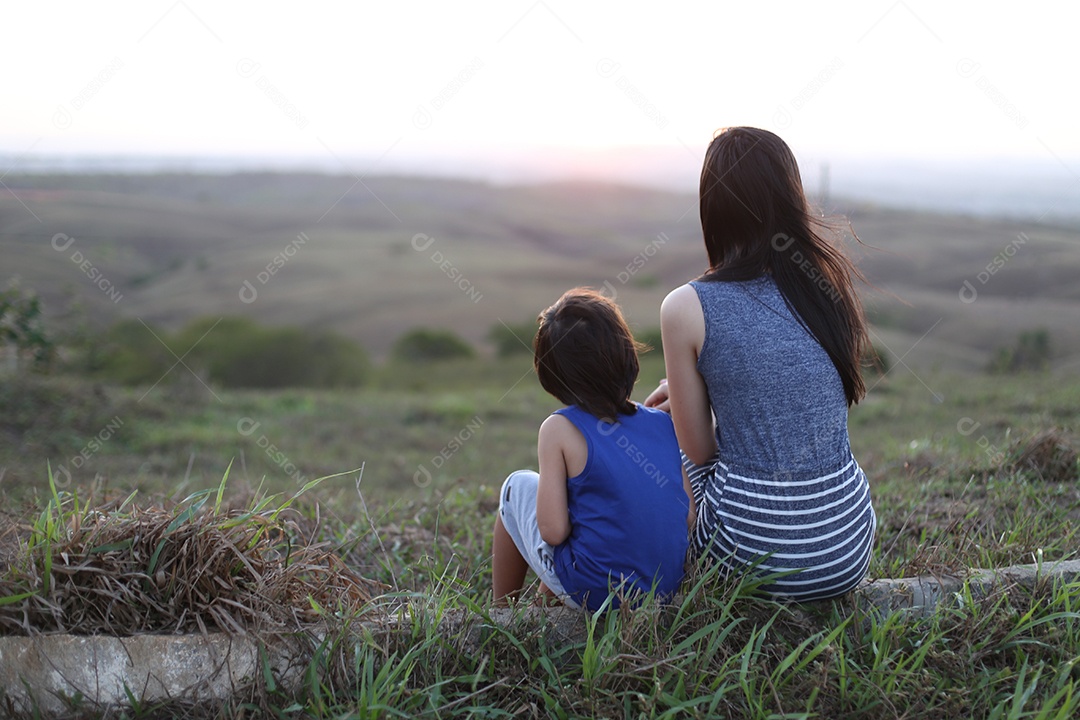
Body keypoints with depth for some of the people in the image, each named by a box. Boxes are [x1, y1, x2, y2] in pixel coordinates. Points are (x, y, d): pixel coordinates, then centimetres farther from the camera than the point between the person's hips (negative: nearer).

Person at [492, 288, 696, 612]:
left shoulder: (559, 429, -11)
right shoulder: (664, 424, 2)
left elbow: (553, 531, -16)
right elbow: (690, 519, 2)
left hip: (592, 594, -5)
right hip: (666, 591, 5)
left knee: (519, 485, 17)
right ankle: (546, 598, 42)